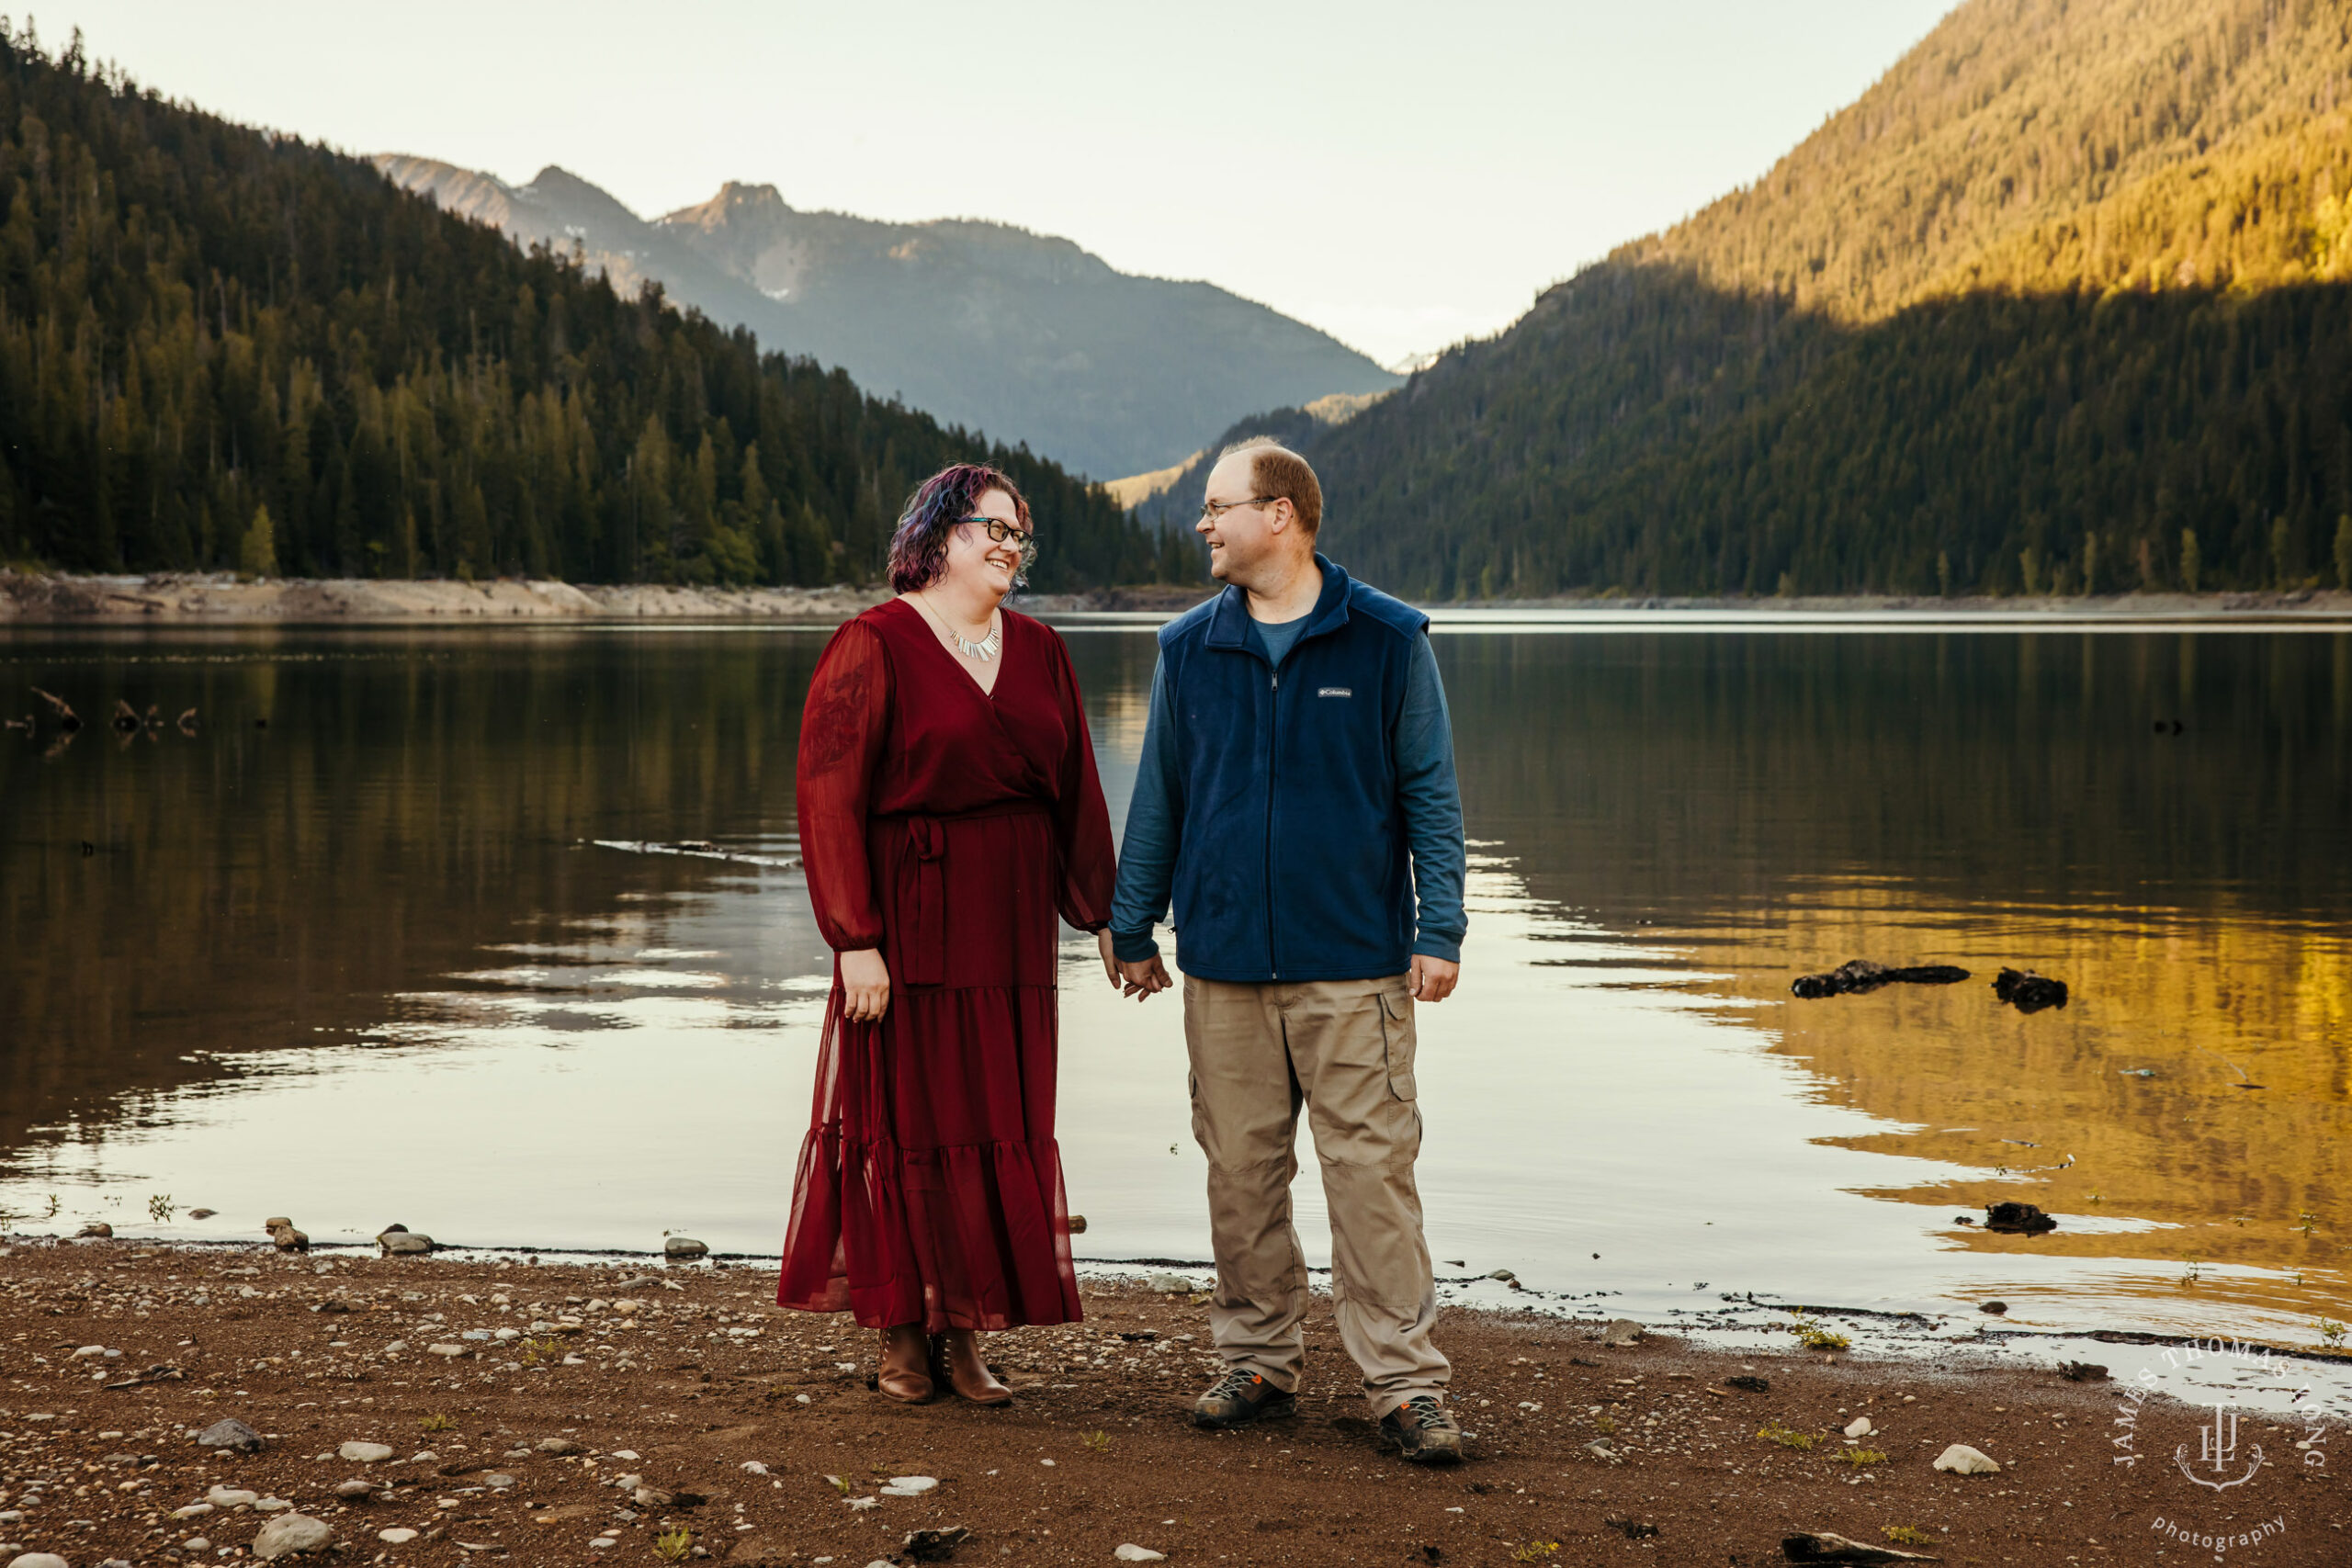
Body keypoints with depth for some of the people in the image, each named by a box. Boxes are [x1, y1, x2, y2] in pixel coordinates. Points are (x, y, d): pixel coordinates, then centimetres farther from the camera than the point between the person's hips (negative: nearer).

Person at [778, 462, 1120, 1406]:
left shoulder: (1039, 651, 10)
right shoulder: (874, 647, -7)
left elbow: (1076, 790, 13)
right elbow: (829, 799, -12)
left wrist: (1105, 916, 10)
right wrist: (855, 940, -18)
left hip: (1012, 931, 5)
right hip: (909, 924, -5)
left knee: (999, 1128, 7)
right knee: (907, 1120, 3)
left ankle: (964, 1330, 17)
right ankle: (900, 1333, 15)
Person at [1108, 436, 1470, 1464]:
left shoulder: (1388, 640, 0)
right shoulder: (1188, 647, 9)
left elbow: (1430, 792, 2)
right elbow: (1158, 797, 15)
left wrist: (1439, 929, -4)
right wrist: (1131, 927, 15)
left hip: (1354, 964, -3)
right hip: (1224, 967, 3)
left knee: (1372, 1169, -3)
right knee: (1240, 1170, 7)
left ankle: (1404, 1381, 4)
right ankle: (1258, 1361, 21)